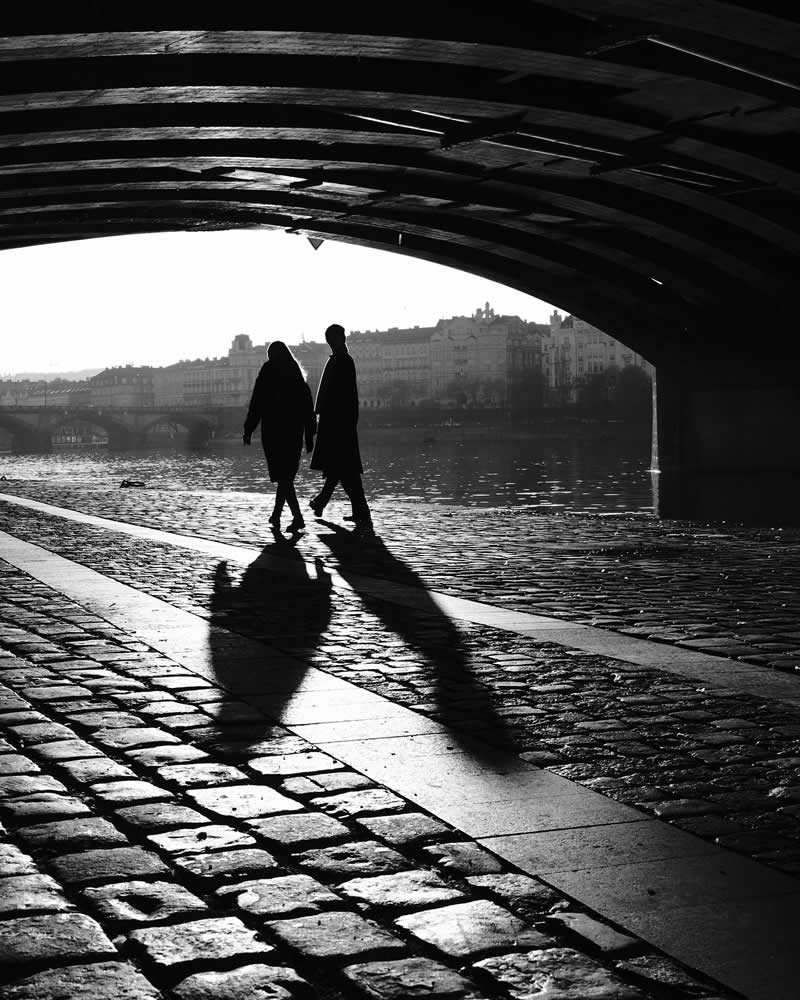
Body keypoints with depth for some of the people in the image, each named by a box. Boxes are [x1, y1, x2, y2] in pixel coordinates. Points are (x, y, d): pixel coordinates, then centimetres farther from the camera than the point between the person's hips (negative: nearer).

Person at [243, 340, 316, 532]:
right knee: (287, 473, 16)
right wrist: (309, 435, 12)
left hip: (273, 430, -5)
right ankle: (276, 514, 24)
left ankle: (297, 517, -15)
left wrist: (248, 430, -4)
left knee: (282, 474, -4)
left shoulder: (268, 370, -4)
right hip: (295, 431, 5)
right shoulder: (297, 373, 10)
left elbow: (257, 402, -8)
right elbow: (308, 406, 8)